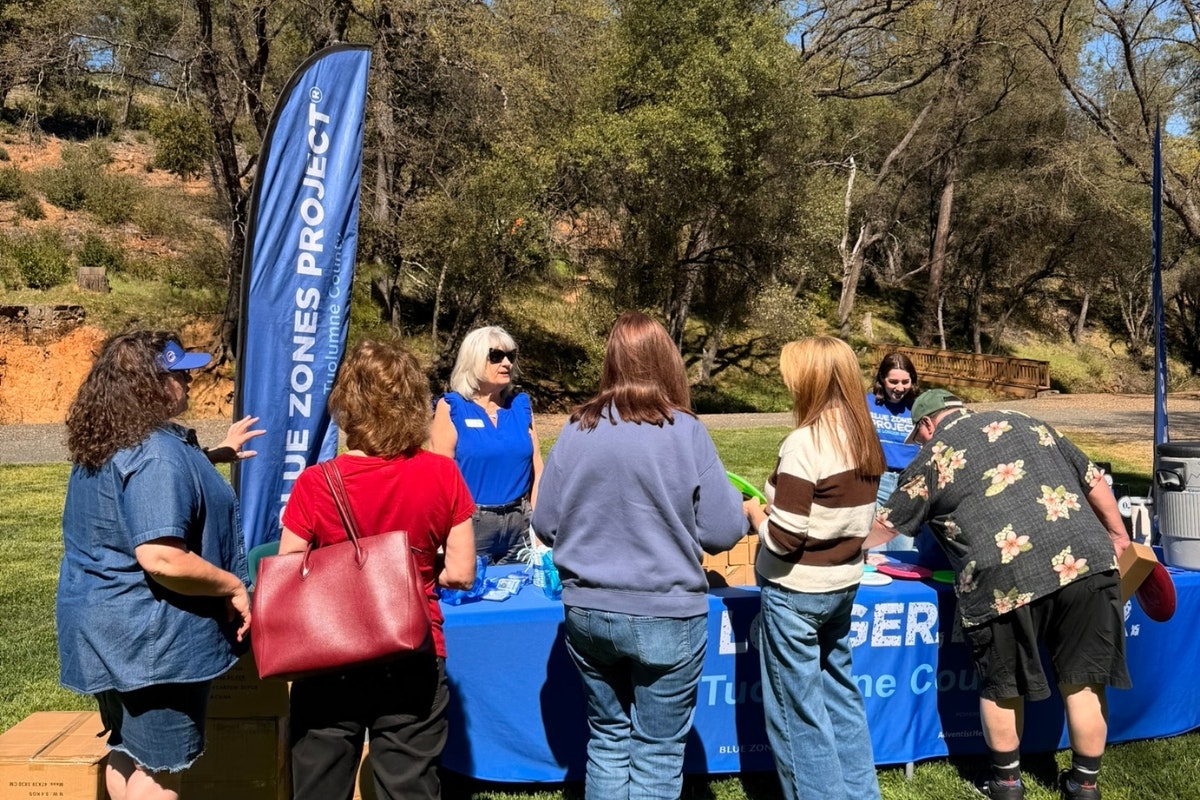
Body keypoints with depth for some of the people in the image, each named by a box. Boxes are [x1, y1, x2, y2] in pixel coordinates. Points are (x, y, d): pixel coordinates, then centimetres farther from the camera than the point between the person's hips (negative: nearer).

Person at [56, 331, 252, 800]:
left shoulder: (102, 445, 7)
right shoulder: (157, 453, -25)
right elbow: (160, 559, -32)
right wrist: (232, 586, -19)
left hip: (105, 624, 9)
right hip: (153, 636, -9)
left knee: (128, 752, 22)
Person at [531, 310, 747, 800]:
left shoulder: (577, 430, -3)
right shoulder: (685, 432, -12)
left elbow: (545, 526, 3)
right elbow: (723, 533, -9)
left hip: (587, 613, 3)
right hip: (664, 618, -3)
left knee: (607, 738, 22)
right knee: (658, 751, 13)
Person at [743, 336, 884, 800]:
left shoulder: (804, 443, -22)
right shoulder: (865, 439, 2)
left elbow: (783, 540, -22)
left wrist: (755, 511, -3)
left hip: (796, 591, -8)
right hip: (844, 582, 8)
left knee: (796, 709, 7)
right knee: (839, 691, 22)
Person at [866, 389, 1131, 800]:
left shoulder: (932, 456, 12)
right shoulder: (1025, 423, 23)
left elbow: (886, 524, 21)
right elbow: (1093, 479, 25)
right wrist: (1117, 535, 37)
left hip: (1006, 578, -4)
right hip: (1084, 560, 4)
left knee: (1002, 686, 15)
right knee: (1083, 681, 16)